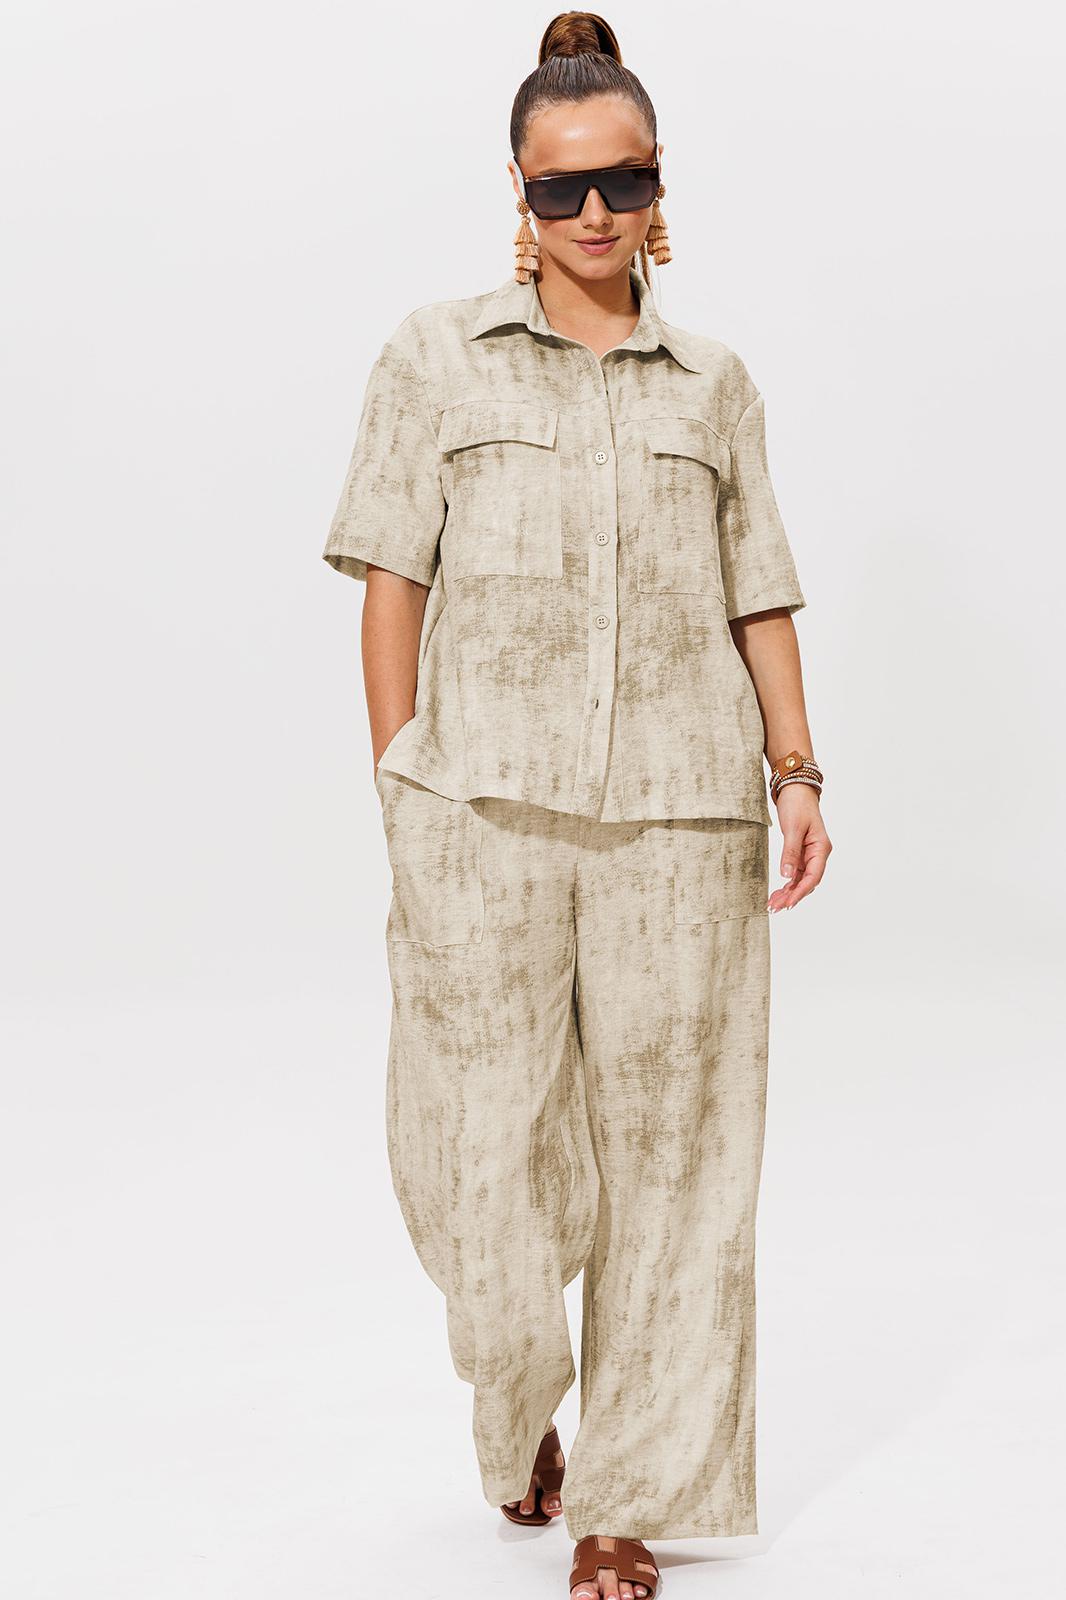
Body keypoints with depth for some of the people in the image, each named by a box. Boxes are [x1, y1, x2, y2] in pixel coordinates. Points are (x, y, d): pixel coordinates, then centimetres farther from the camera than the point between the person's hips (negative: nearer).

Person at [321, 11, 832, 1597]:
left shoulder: (715, 385, 13)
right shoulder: (437, 357, 7)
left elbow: (760, 599, 12)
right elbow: (394, 579, 4)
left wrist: (796, 772, 1)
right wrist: (399, 786, -2)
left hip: (679, 814, 2)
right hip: (483, 809, -1)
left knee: (667, 1152, 4)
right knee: (483, 1137, 1)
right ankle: (519, 1409, 32)